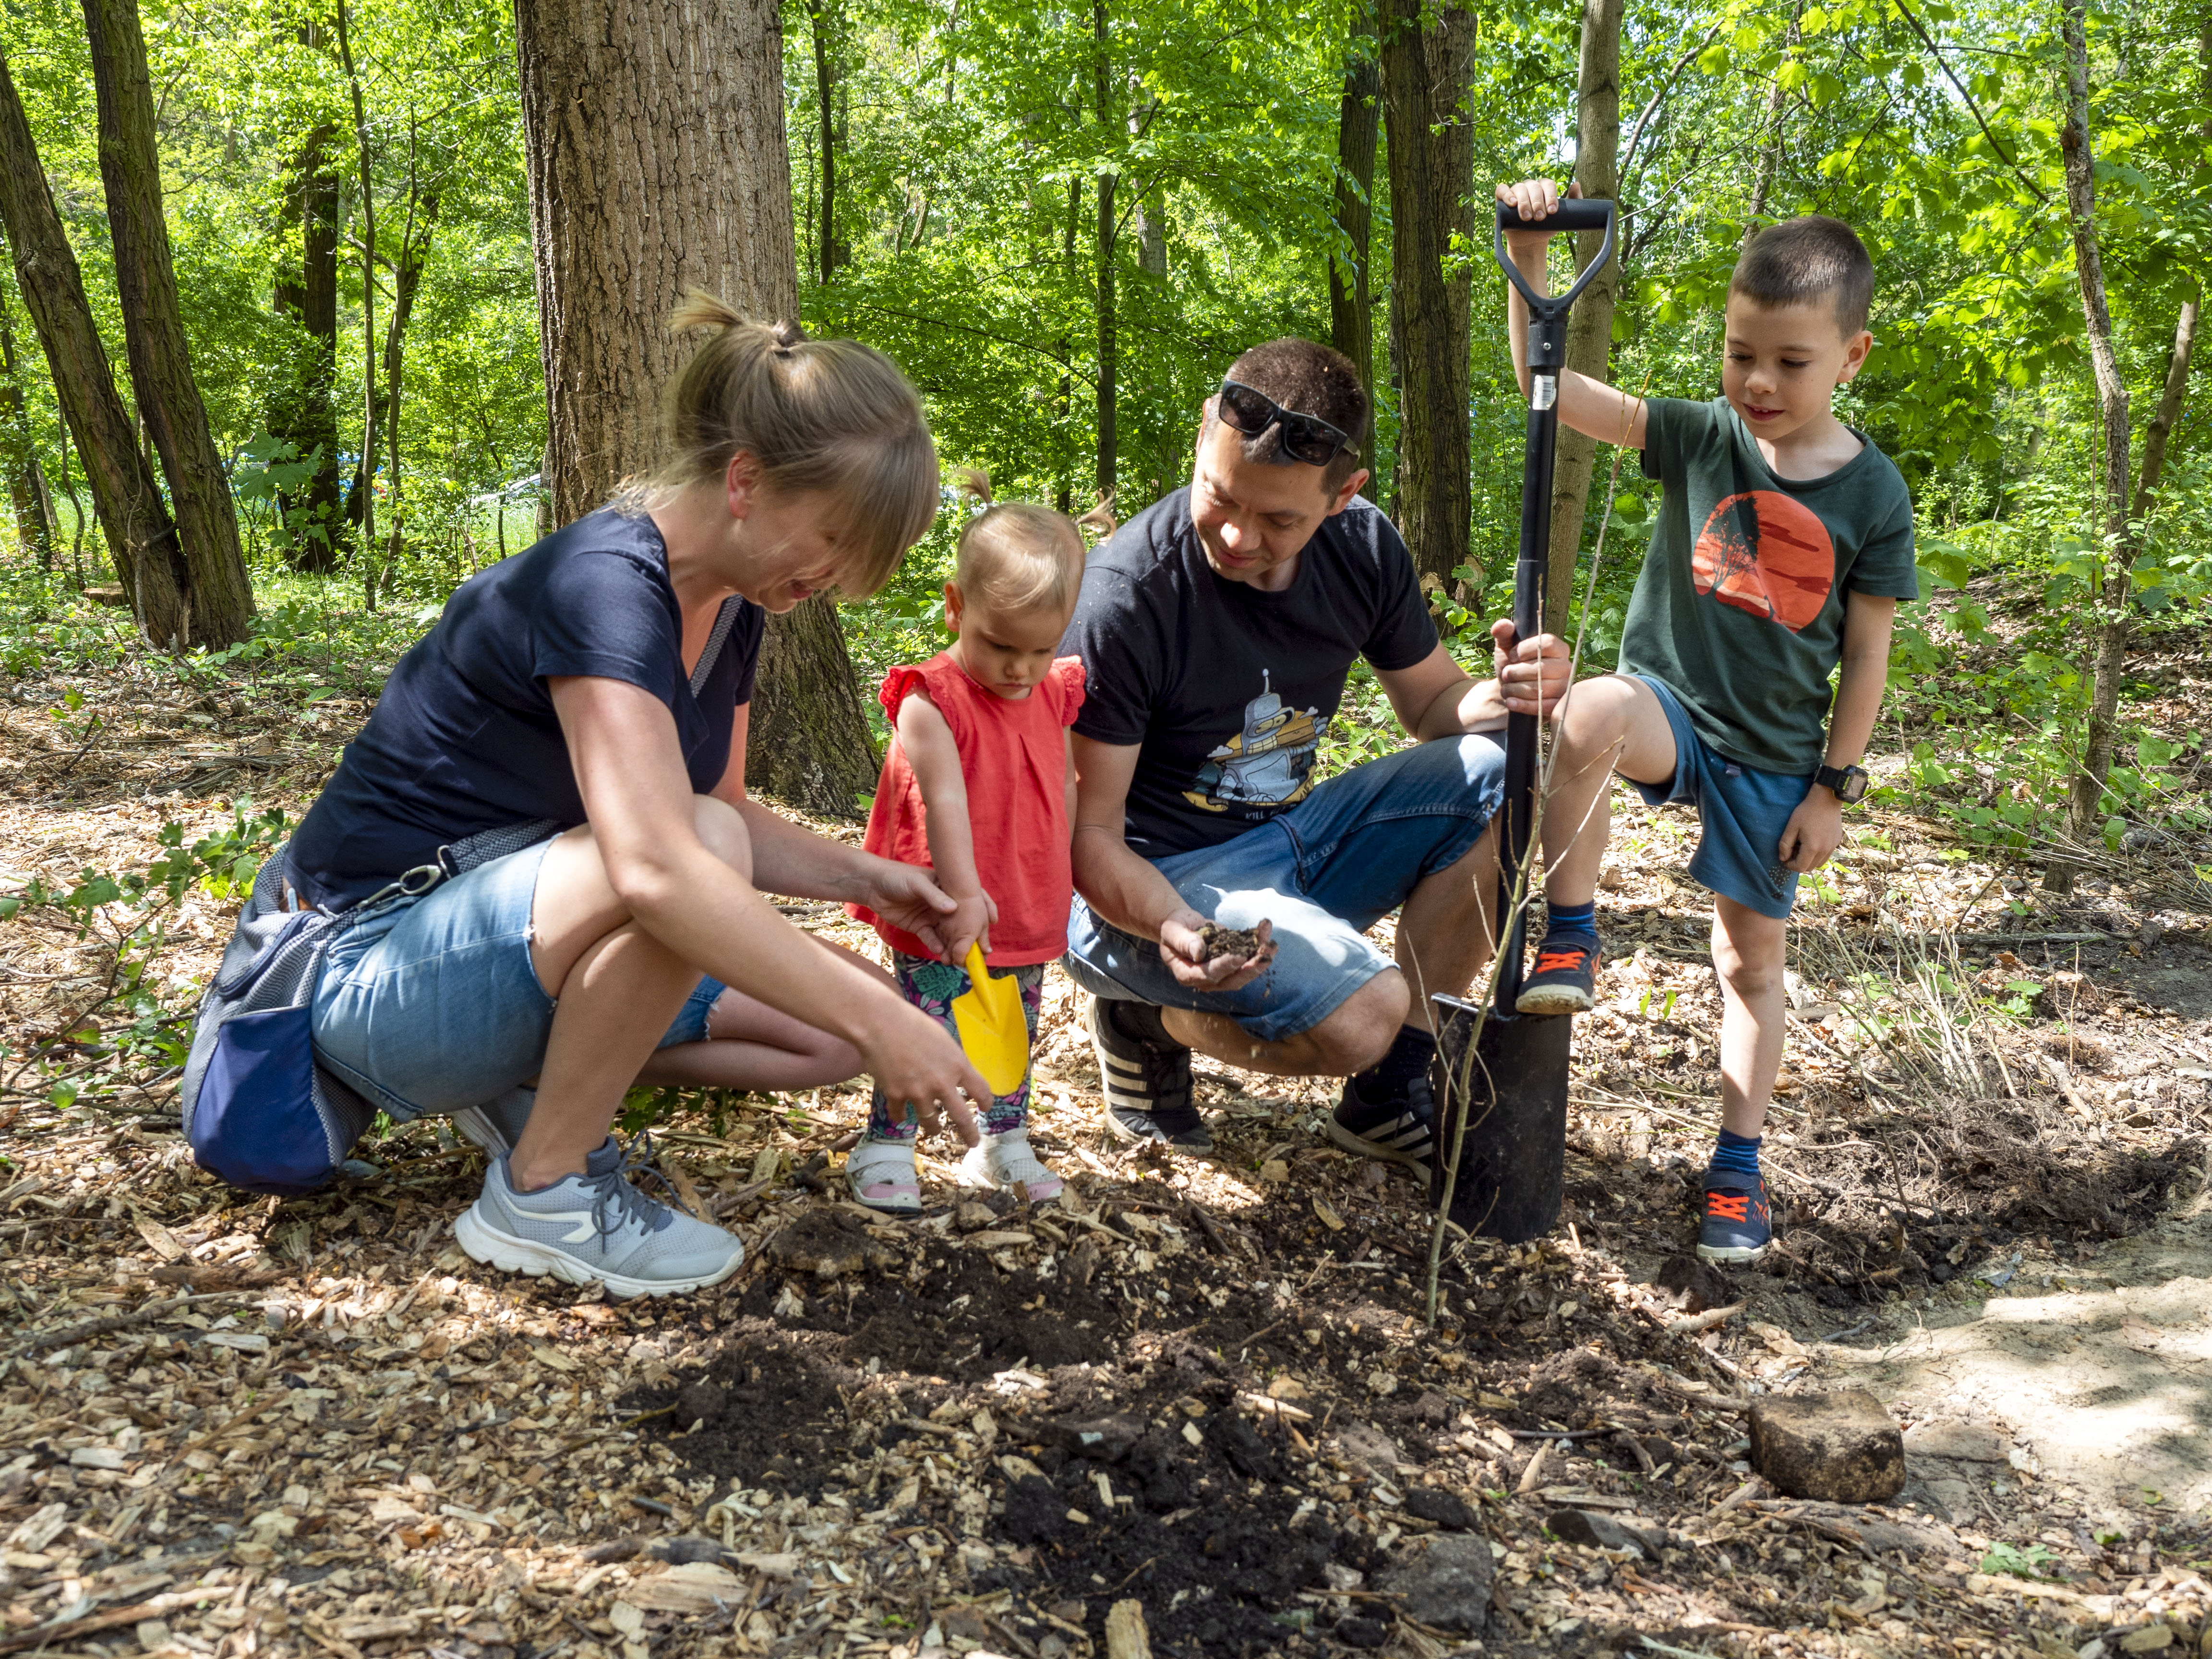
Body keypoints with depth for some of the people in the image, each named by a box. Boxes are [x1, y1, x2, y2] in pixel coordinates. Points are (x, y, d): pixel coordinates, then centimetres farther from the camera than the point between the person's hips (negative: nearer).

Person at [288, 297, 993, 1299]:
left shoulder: (730, 611, 2)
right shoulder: (604, 583, -26)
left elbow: (727, 819, 12)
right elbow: (656, 867, -40)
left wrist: (862, 878, -6)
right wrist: (876, 1020, -39)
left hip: (521, 937, 9)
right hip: (380, 974, -9)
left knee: (834, 1020, -1)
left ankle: (545, 1069, 9)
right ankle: (539, 1192, -17)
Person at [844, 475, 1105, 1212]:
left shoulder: (1055, 695, 4)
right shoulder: (931, 703, -17)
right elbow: (944, 798, -27)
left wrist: (1061, 882, 17)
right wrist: (962, 892, -34)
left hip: (1031, 918, 6)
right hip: (948, 926, -6)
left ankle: (1004, 1144, 34)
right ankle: (885, 1150, 11)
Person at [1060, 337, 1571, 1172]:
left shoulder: (1361, 549, -5)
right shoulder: (1123, 596, -24)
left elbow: (1434, 705, 9)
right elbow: (1090, 834, -19)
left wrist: (1506, 695, -16)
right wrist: (1172, 928, -40)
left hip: (1295, 836, 7)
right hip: (1157, 881, -7)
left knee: (1503, 771, -12)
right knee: (1366, 1009, -31)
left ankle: (1391, 1093, -4)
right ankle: (1150, 1019, 2)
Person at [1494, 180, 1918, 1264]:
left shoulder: (1872, 495, -7)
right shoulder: (1699, 440, -6)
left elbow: (1866, 656, -2)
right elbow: (1552, 385, -15)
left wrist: (1832, 787, -4)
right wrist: (1529, 257, -28)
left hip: (1773, 759, 1)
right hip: (1670, 707, 0)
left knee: (1752, 959, 9)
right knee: (1591, 713, -37)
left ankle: (1739, 1168, 23)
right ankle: (1569, 939, -20)